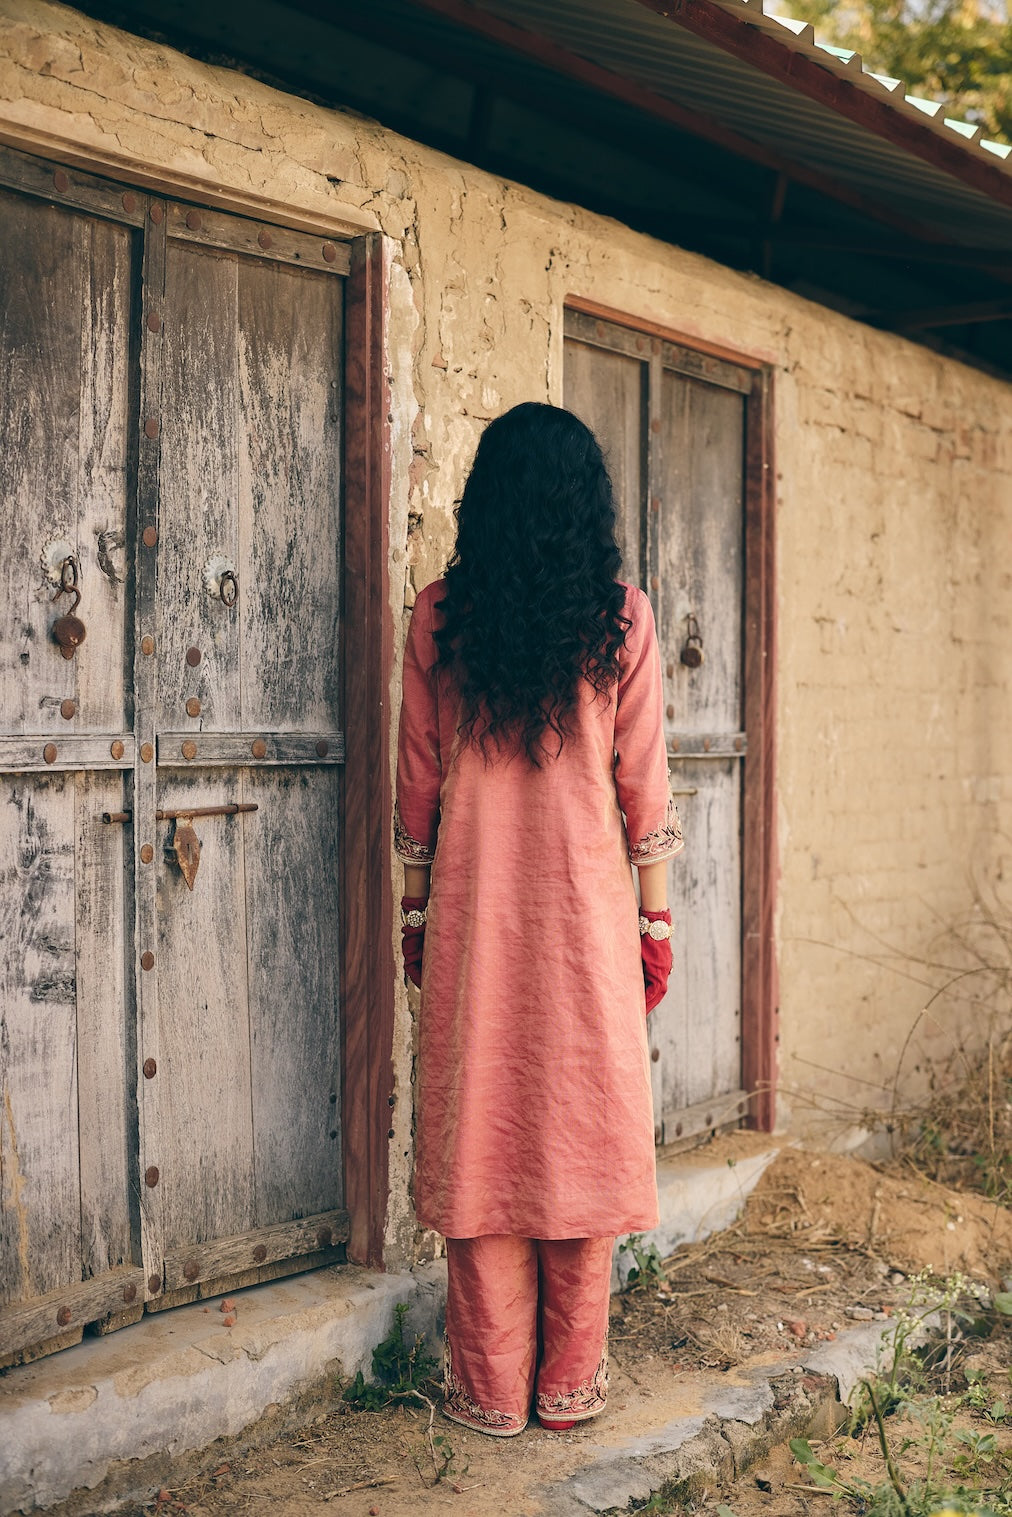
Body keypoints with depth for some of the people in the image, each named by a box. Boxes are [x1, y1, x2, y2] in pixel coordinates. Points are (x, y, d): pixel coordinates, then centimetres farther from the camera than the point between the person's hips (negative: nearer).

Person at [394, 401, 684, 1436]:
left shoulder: (439, 616, -1)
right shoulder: (620, 618, -3)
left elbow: (417, 780, 3)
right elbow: (642, 782, -1)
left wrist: (415, 909, 12)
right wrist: (654, 919, 7)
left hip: (472, 908, 1)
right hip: (586, 907, 0)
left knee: (478, 1132, 8)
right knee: (582, 1127, 9)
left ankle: (491, 1390, 18)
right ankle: (570, 1384, 22)